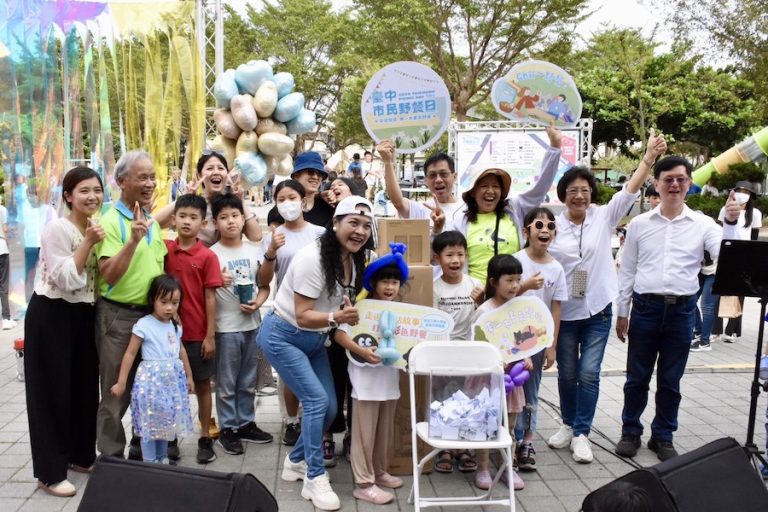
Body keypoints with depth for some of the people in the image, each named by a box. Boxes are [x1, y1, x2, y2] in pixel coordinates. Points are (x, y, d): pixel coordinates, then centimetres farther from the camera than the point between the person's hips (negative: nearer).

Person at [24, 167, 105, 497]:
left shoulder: (97, 228, 6)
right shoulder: (57, 228, -16)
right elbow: (67, 279, -22)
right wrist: (88, 242, -24)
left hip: (84, 315, 8)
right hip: (51, 315, -7)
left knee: (85, 386, 14)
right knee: (52, 390, 0)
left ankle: (81, 455, 31)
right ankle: (50, 472, 9)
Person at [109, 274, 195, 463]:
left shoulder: (175, 326, 6)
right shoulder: (144, 324, -11)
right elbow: (130, 354, -9)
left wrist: (189, 376, 22)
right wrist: (121, 383, -9)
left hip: (172, 379, 6)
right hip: (152, 379, -6)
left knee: (166, 421, 14)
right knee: (149, 422, 1)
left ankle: (162, 459, 26)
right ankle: (149, 462, 12)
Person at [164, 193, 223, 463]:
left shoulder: (208, 256, -8)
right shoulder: (165, 249, 2)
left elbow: (210, 298, -7)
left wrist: (210, 336, -8)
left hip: (198, 334, -3)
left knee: (202, 385, 10)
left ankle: (205, 439, 20)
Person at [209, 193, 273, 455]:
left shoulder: (253, 251, 6)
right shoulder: (212, 254, -8)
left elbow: (264, 285, 12)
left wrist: (258, 302, -7)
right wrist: (217, 282, -27)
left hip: (253, 324, 5)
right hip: (226, 327, -4)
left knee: (248, 382, 15)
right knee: (226, 383, 5)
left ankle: (246, 424, 28)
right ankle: (228, 429, 17)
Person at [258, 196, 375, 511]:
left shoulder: (354, 260, -3)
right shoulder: (313, 258, -27)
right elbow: (302, 316, -27)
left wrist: (350, 317, -10)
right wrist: (336, 317, -43)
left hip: (315, 339, 8)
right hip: (282, 336, -8)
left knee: (329, 407, 6)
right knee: (317, 400, -16)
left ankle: (296, 461, 28)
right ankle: (315, 479, -3)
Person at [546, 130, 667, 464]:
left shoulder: (603, 217, -2)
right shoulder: (553, 226, -4)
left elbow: (630, 191, -16)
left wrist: (649, 157, -28)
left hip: (597, 310, 0)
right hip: (564, 311, 1)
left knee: (589, 374, -1)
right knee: (567, 373, 11)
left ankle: (581, 434, 11)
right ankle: (568, 425, 31)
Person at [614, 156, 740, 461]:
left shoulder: (703, 224, 1)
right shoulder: (639, 224, 3)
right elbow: (627, 271, 6)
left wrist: (731, 223, -21)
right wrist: (622, 313, 6)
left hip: (682, 311, 0)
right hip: (645, 308, 0)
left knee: (670, 381, 11)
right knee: (637, 377, 10)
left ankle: (663, 437, 27)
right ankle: (630, 431, 26)